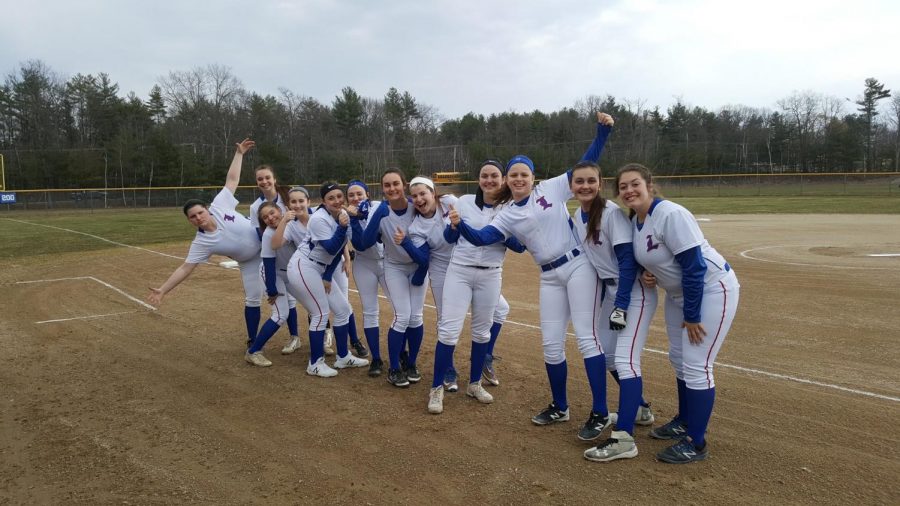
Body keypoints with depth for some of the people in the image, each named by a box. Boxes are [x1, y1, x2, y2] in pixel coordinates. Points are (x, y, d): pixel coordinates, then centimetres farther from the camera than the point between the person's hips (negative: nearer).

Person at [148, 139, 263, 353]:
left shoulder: (219, 205, -20)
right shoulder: (201, 243, -22)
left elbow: (232, 179, -12)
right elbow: (185, 268, -21)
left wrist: (239, 153, -14)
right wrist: (163, 290, -27)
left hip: (269, 243, 1)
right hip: (250, 262, -1)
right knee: (253, 299, 4)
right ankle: (252, 342, 16)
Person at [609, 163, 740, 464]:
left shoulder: (670, 214, -26)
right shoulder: (634, 220, 0)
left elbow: (694, 266, -26)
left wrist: (692, 316, -21)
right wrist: (651, 273, -6)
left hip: (711, 289, -9)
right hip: (679, 292, 9)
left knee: (696, 365, -8)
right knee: (678, 358, 17)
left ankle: (696, 443, 4)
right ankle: (685, 422, 36)